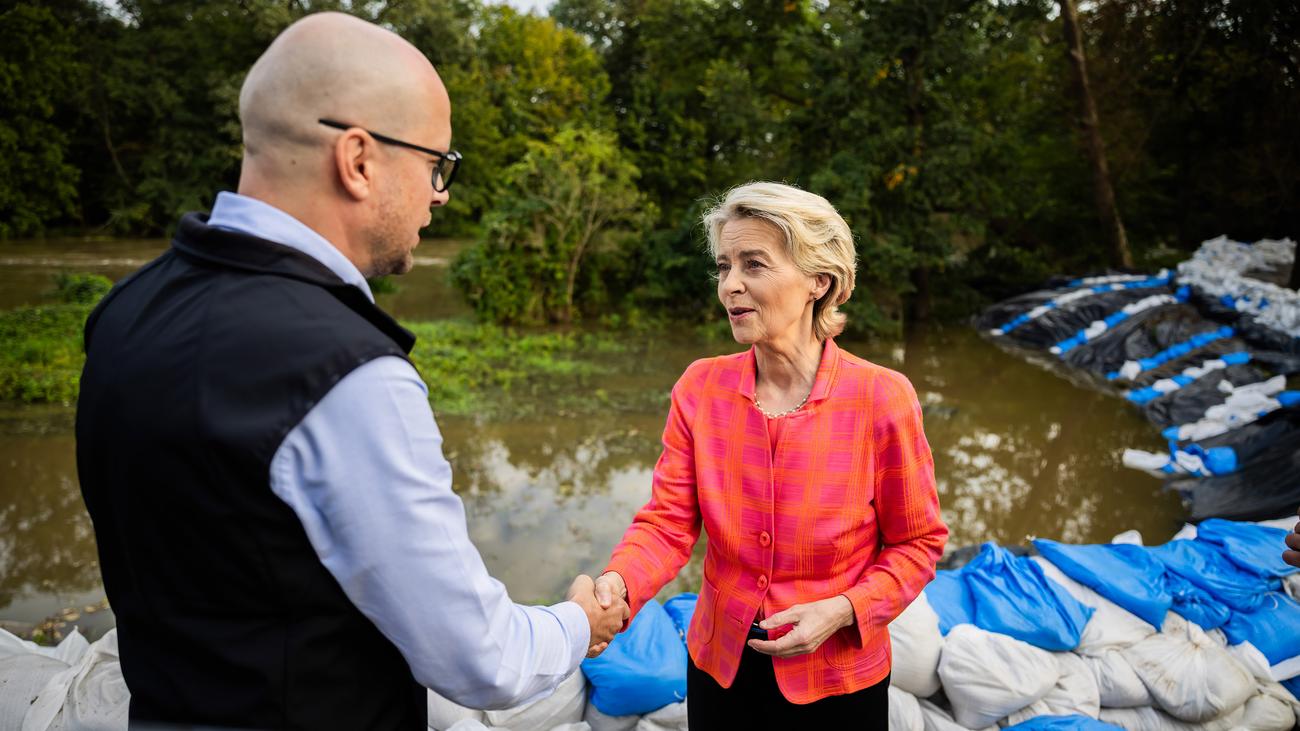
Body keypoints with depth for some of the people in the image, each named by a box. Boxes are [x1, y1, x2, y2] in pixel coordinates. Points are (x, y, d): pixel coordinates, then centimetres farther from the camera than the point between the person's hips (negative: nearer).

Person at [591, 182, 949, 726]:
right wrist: (618, 584, -28)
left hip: (836, 681, -2)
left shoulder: (881, 399, -16)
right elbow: (668, 521, -10)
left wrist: (839, 611, -20)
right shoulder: (700, 389, -8)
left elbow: (917, 543, -7)